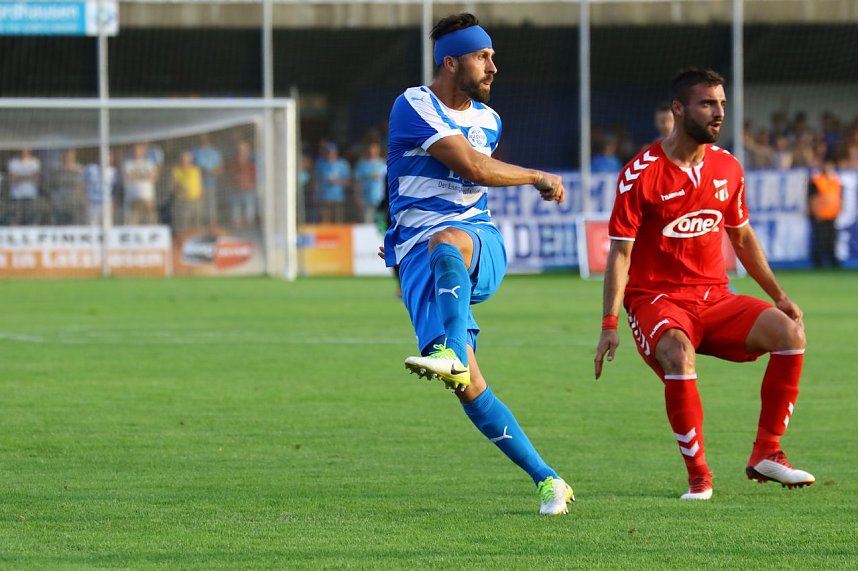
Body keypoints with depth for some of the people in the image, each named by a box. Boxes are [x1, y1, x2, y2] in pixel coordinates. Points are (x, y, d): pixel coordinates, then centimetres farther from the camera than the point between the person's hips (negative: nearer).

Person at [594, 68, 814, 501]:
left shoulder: (727, 168, 7)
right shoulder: (641, 174, -9)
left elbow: (742, 238, 20)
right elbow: (620, 253, -9)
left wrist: (779, 296, 14)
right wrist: (609, 325, -17)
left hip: (715, 298, 5)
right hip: (655, 299, -5)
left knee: (789, 333, -18)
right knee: (679, 356, -36)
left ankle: (766, 455, -7)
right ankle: (698, 476, -23)